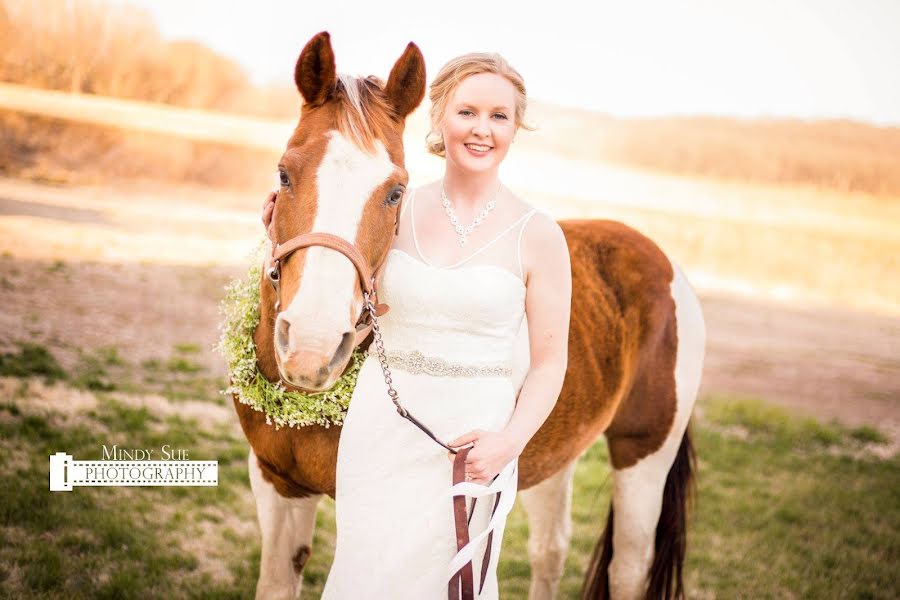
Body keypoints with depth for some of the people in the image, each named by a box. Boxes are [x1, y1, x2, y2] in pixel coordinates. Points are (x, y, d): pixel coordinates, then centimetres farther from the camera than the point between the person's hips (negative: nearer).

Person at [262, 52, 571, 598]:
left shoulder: (537, 235, -6)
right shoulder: (397, 210, 1)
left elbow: (550, 363, -4)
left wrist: (511, 441, -18)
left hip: (470, 440, -2)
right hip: (381, 426, 3)